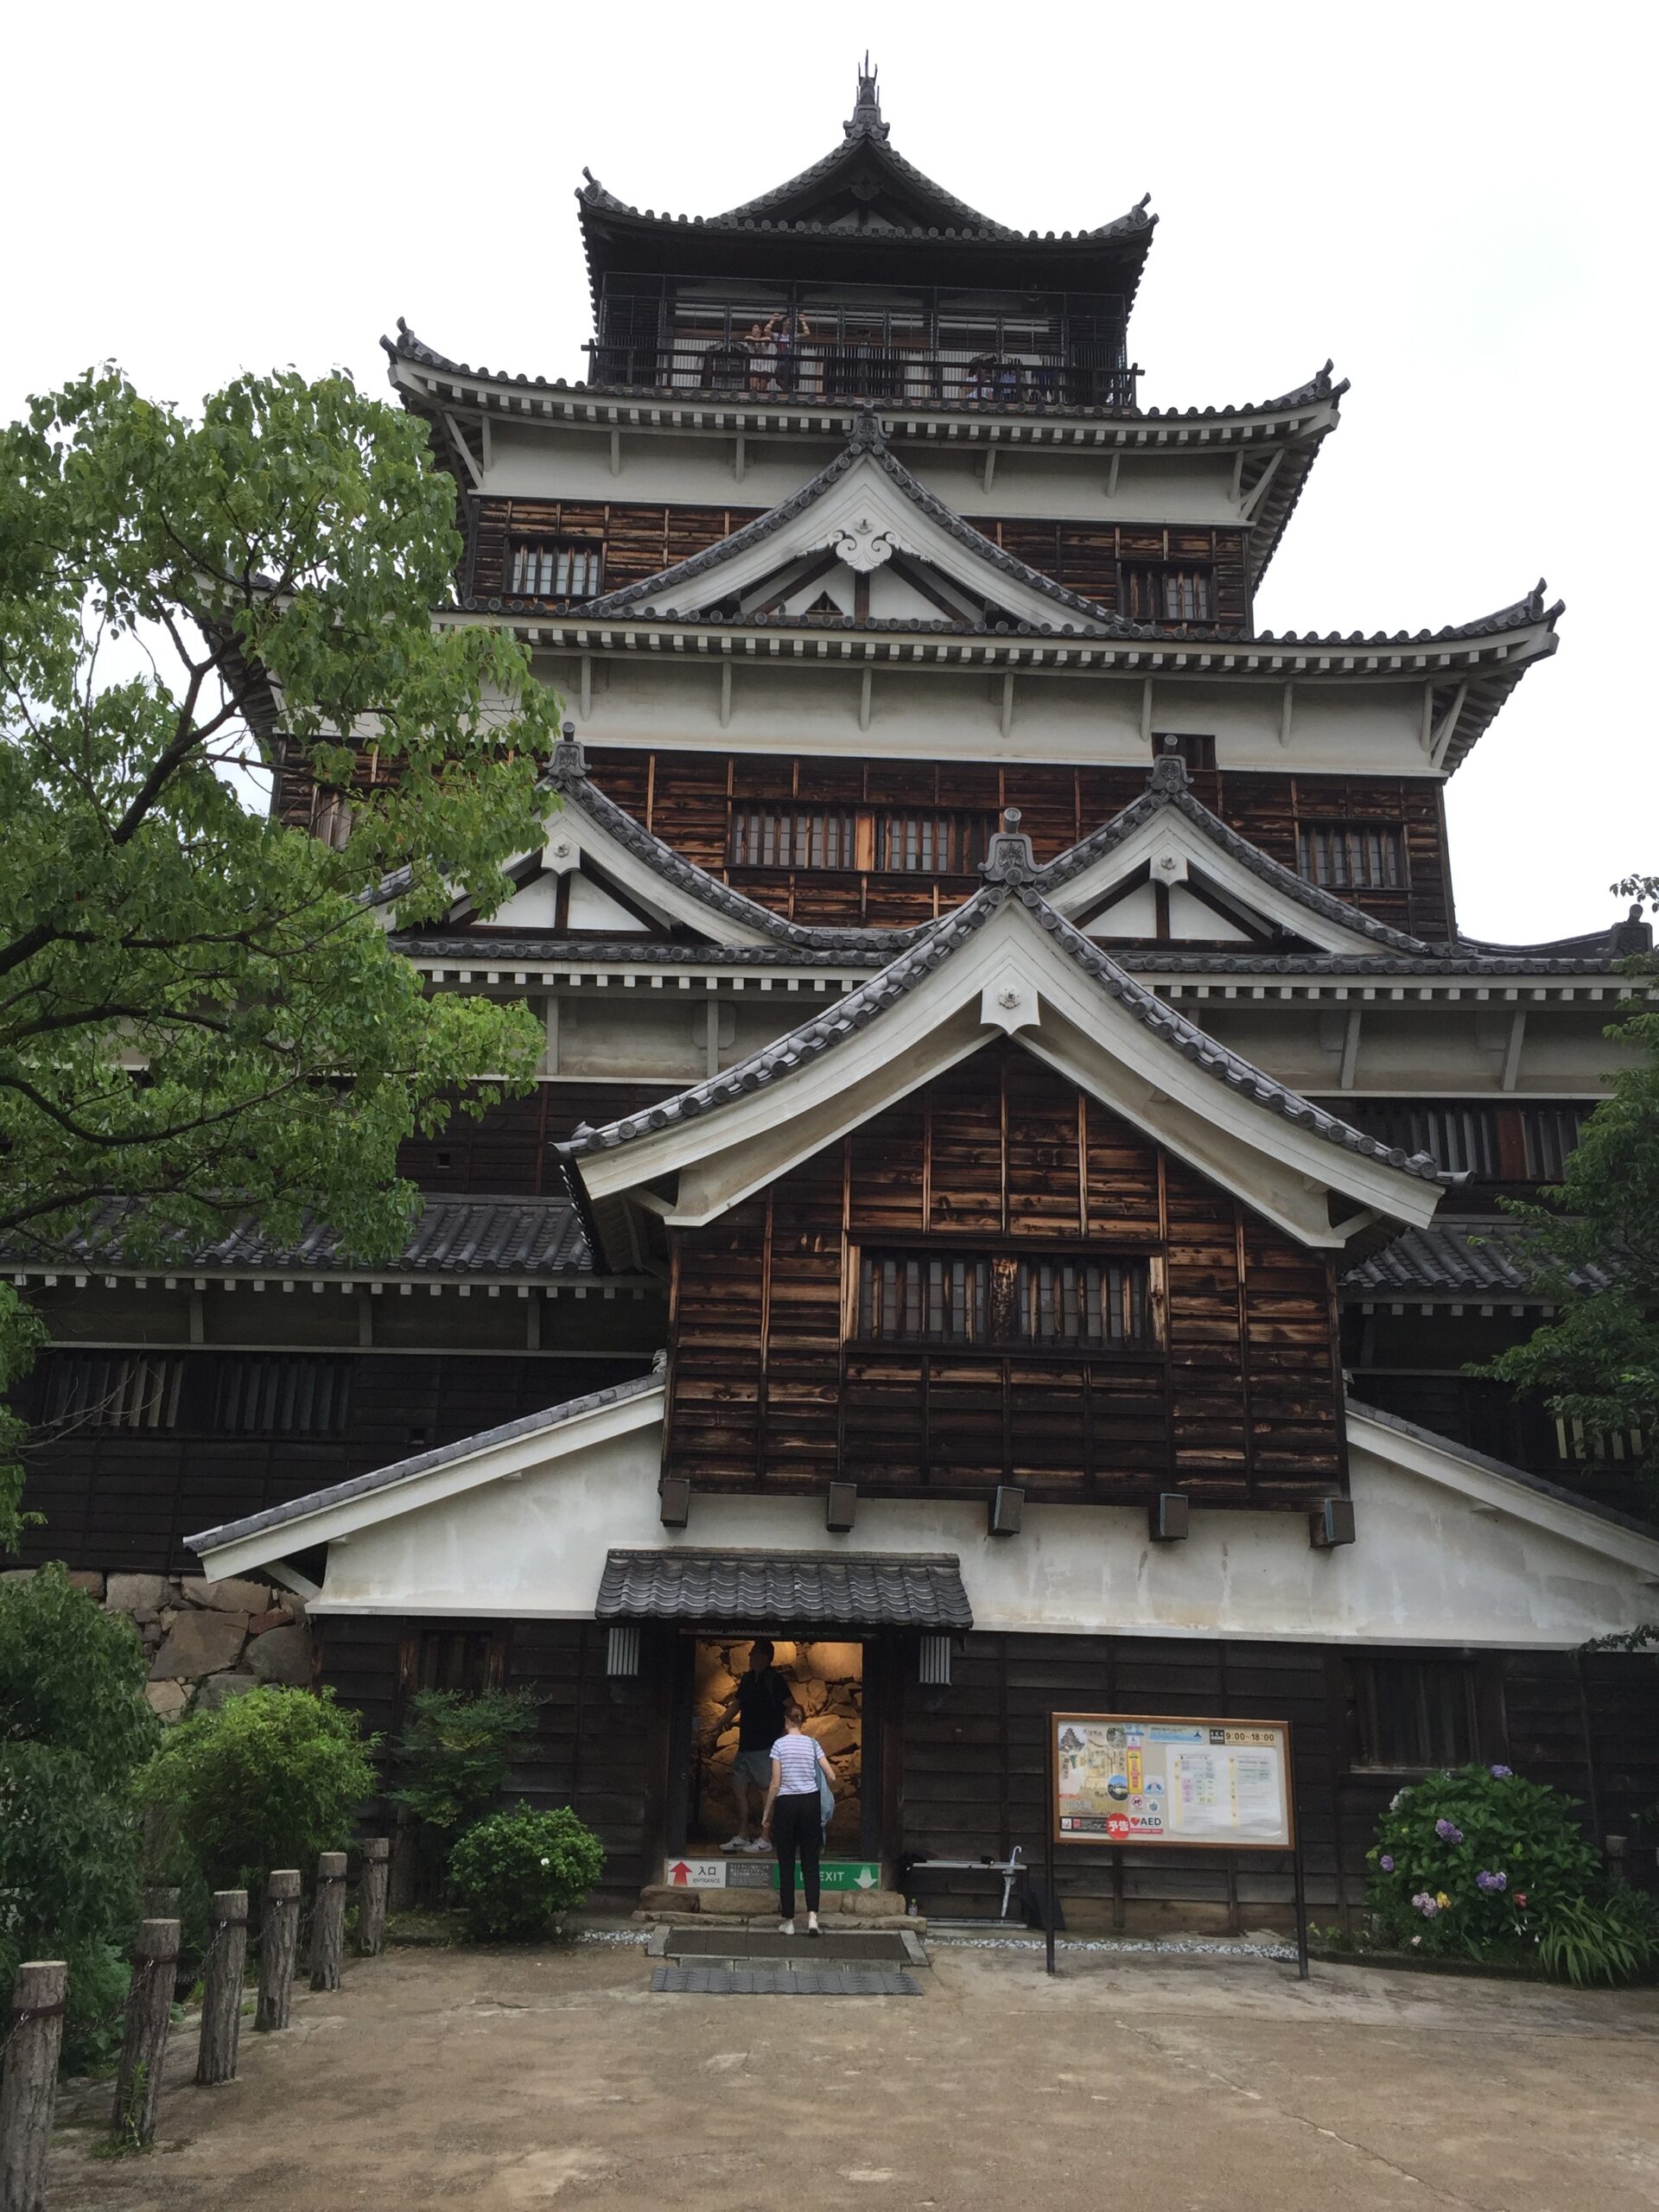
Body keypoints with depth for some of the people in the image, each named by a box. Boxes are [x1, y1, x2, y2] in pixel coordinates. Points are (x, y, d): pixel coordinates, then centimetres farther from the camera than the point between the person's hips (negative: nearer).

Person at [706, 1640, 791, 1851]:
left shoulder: (774, 1681, -10)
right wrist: (717, 1728, 18)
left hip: (766, 1746, -8)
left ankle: (765, 1839, 3)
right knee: (739, 1788, 10)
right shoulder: (748, 1680, 12)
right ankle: (742, 1836, 19)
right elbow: (735, 1706, 22)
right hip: (746, 1745, 8)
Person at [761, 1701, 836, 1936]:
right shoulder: (813, 1744, 2)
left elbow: (775, 1784, -7)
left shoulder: (780, 1744, -6)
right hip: (810, 1803, 2)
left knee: (786, 1865, 6)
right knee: (810, 1862, 6)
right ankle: (812, 1916, -8)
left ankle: (788, 1920, 9)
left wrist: (766, 1815, 1)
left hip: (786, 1804, -2)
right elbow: (831, 1777, -1)